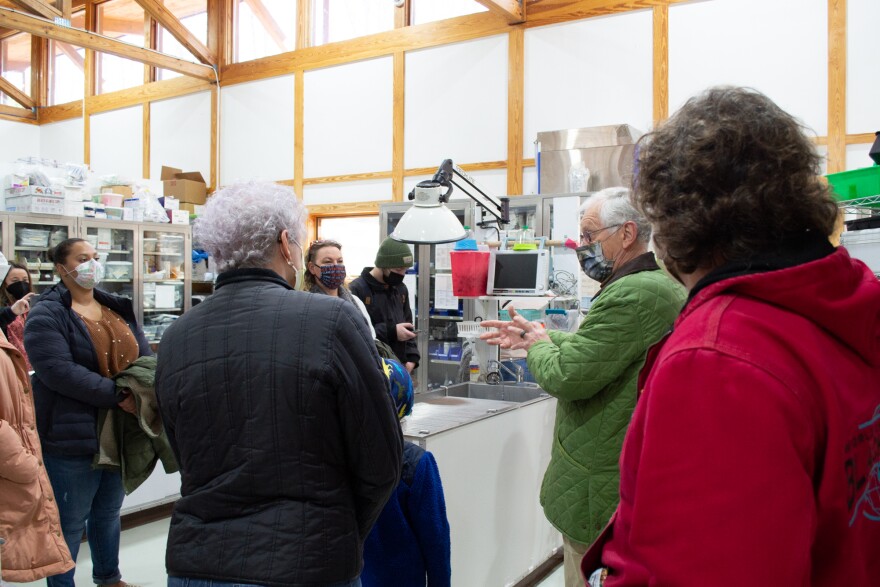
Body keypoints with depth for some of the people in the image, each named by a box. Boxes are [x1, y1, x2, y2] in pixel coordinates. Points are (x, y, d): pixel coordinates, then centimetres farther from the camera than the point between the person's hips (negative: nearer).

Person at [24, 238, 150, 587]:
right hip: (73, 438, -7)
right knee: (70, 522, 8)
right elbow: (58, 371, -24)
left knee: (109, 512, 22)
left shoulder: (119, 309, 11)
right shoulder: (47, 315, -11)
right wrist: (118, 395, -27)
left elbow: (145, 357, 9)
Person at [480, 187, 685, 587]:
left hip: (601, 490, -10)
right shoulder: (662, 285, 9)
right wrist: (539, 336, 12)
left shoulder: (632, 295, -26)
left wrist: (538, 347, -6)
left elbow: (566, 375, -26)